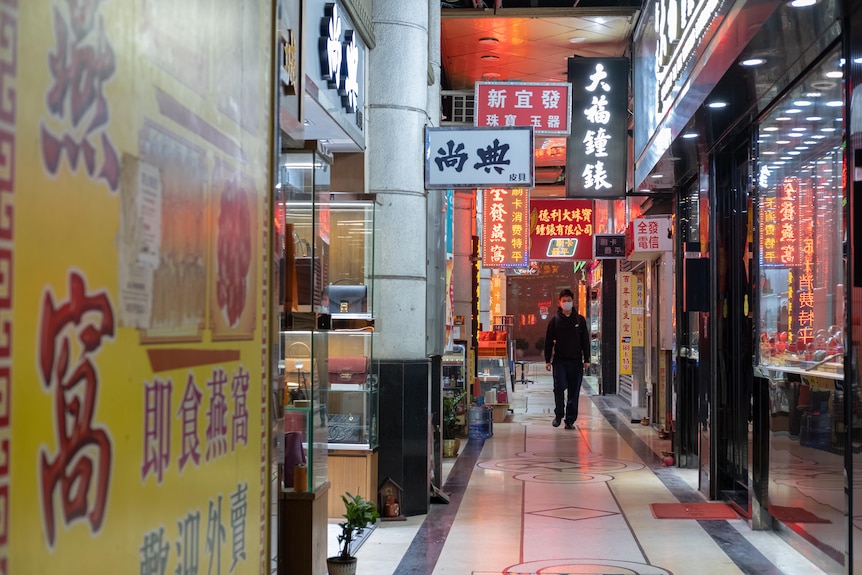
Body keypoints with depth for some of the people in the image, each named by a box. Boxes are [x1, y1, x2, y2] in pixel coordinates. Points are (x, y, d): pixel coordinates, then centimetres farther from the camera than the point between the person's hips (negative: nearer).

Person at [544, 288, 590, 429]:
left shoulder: (580, 320, 7)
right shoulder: (554, 320, 4)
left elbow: (585, 341, 9)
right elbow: (549, 341, 5)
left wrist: (586, 359, 3)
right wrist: (548, 360, 0)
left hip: (576, 361, 1)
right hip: (559, 360, -1)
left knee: (574, 391, 2)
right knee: (559, 388, -10)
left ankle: (570, 419, 8)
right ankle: (558, 415, 8)